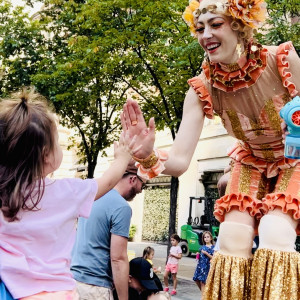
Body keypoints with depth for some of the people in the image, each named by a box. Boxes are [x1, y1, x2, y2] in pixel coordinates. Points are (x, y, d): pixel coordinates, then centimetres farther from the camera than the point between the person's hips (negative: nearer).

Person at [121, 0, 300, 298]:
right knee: (232, 238, -14)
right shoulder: (202, 90, -21)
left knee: (275, 233, -23)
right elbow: (179, 161, -26)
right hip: (252, 164, 2)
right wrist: (147, 154, -45)